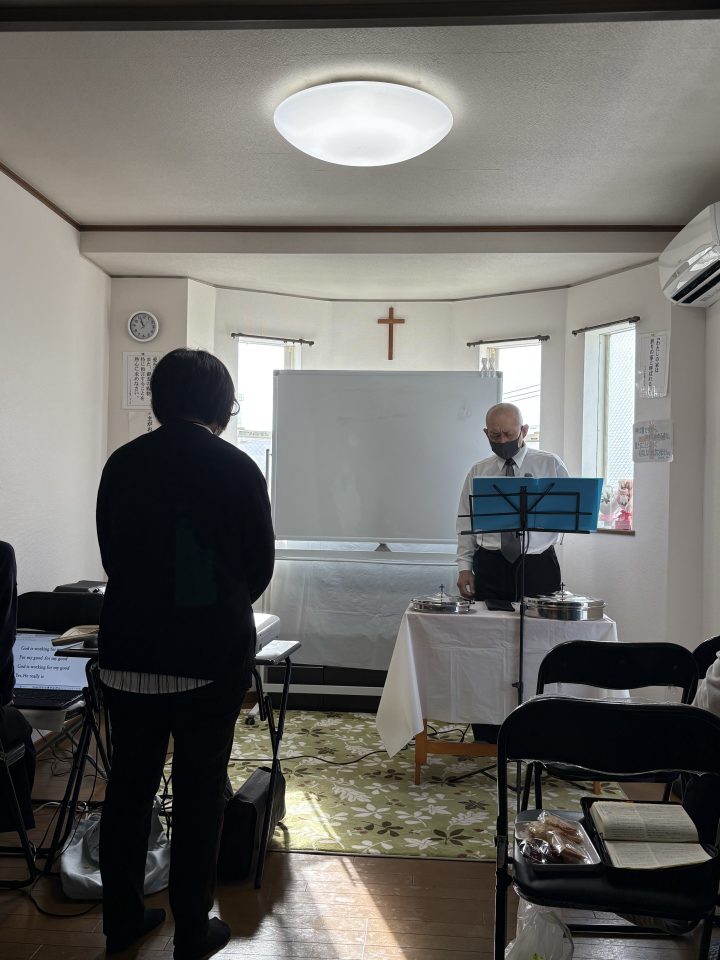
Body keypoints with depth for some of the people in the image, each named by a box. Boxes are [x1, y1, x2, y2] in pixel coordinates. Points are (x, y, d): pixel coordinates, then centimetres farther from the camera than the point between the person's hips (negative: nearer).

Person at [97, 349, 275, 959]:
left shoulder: (123, 463, -1)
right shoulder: (237, 468, -10)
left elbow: (110, 552, 8)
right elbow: (261, 563, -2)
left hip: (127, 653, 4)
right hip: (212, 657, -3)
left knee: (130, 785, 17)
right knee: (199, 793, 10)